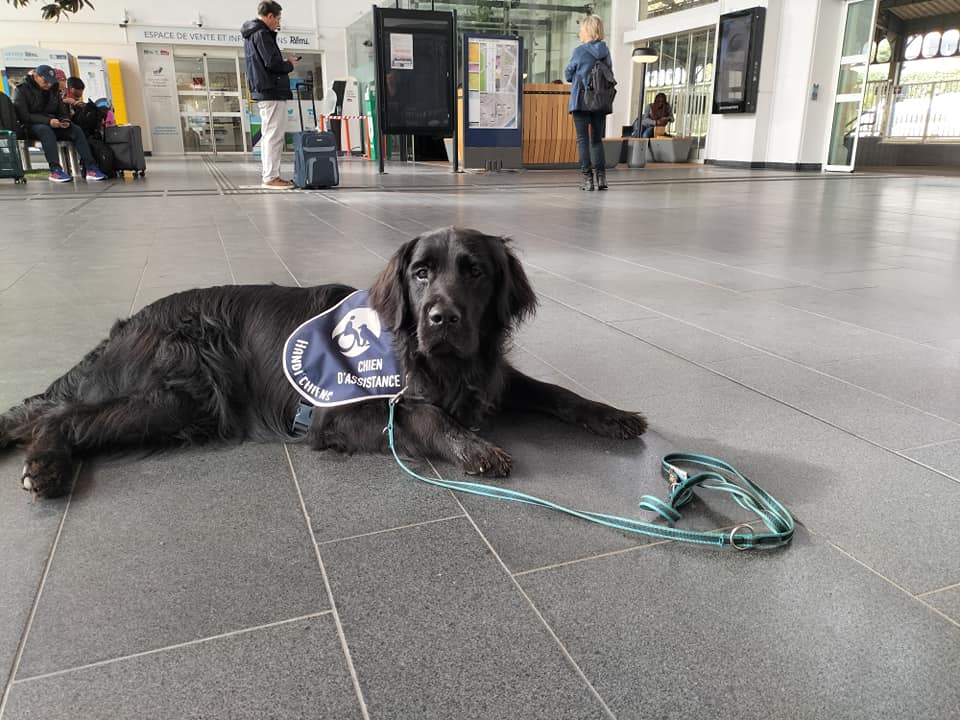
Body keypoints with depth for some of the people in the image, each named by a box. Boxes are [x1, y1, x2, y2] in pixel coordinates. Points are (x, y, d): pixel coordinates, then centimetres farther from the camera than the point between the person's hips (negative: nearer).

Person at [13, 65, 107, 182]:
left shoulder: (53, 90, 15)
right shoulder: (22, 89, -3)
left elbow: (63, 112, 16)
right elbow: (24, 115, -14)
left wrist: (65, 120, -10)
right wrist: (48, 121, -26)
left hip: (52, 125, 5)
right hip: (31, 126, -5)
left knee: (76, 130, -20)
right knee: (46, 130, -39)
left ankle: (91, 168, -31)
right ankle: (55, 170, -48)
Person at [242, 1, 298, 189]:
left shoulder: (250, 35, 20)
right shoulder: (262, 34, -11)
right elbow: (273, 63, -19)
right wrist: (289, 64, -2)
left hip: (262, 91, 10)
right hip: (272, 91, -10)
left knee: (268, 135, 13)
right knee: (274, 136, -10)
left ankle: (269, 175, 16)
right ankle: (271, 177, -11)